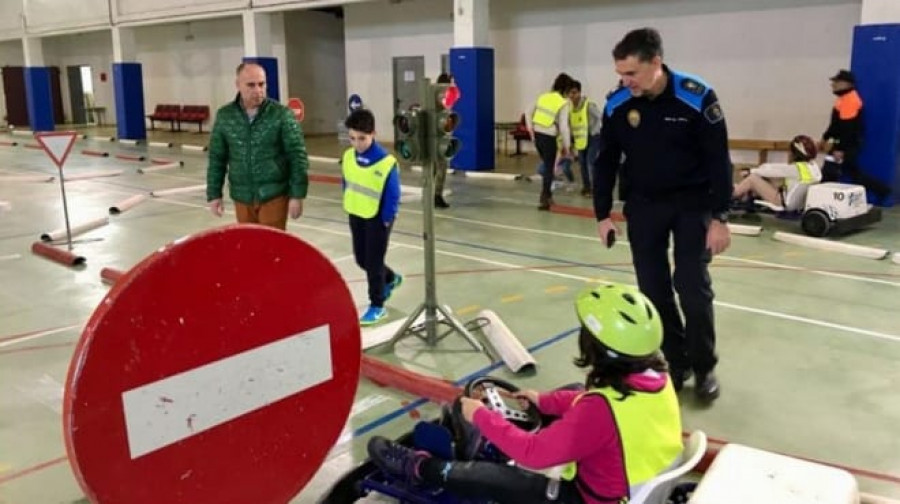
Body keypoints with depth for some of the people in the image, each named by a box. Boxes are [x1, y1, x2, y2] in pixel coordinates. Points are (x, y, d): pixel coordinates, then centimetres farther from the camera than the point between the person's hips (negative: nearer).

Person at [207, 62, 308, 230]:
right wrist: (214, 194, 6)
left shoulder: (281, 114, -9)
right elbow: (217, 158, 8)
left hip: (274, 196, -3)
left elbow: (297, 156, -7)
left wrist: (297, 195, -10)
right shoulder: (224, 116, 1)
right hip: (242, 198, 3)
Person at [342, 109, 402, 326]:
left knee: (374, 262, 2)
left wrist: (386, 219, -11)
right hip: (356, 216, 7)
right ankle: (390, 279, 45)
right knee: (361, 259, 18)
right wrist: (350, 207, 9)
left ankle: (377, 305, 18)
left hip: (377, 219, -6)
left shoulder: (386, 163, -24)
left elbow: (393, 196, -16)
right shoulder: (348, 157, -6)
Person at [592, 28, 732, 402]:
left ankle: (704, 367, 16)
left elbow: (719, 160, -13)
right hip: (643, 205, 3)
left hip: (692, 204, -3)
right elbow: (606, 161, 2)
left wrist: (720, 217, -14)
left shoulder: (698, 98, -19)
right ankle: (676, 362, 20)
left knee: (693, 287, -3)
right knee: (653, 290, 5)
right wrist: (603, 214, 1)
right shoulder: (617, 104, -9)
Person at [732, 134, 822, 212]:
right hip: (797, 203, 9)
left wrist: (752, 171, 5)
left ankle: (730, 195, 12)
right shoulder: (813, 166, 4)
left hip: (785, 203, -9)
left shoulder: (796, 168, -21)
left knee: (752, 178, -3)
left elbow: (771, 170, -10)